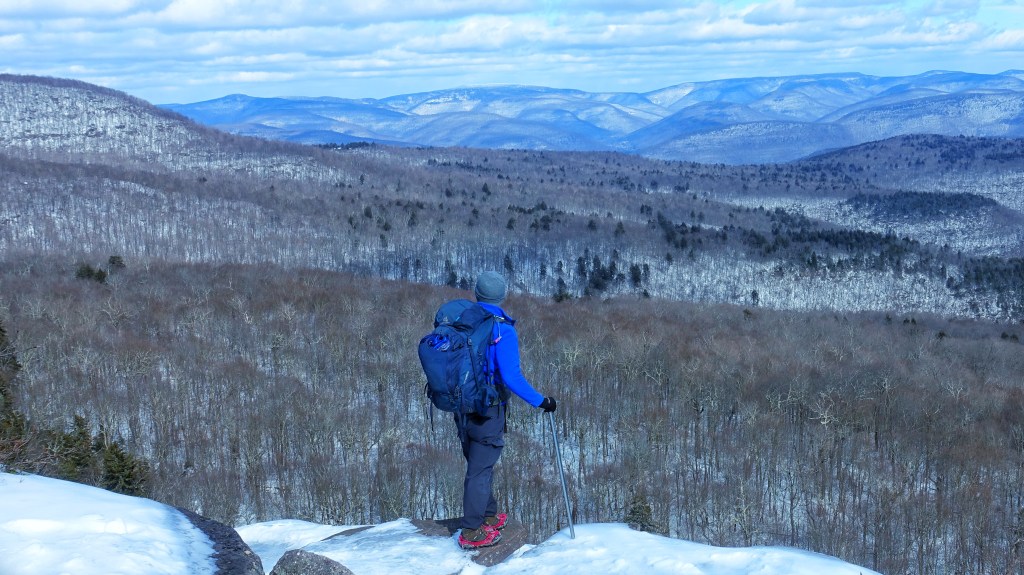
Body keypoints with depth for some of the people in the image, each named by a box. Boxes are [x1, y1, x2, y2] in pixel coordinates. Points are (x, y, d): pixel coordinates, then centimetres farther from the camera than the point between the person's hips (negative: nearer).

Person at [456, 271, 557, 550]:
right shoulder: (503, 331, -19)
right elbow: (511, 377, -25)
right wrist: (540, 401, -16)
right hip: (489, 410, -6)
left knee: (477, 464, 21)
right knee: (480, 470, 4)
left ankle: (488, 515, 37)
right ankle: (471, 532, 11)